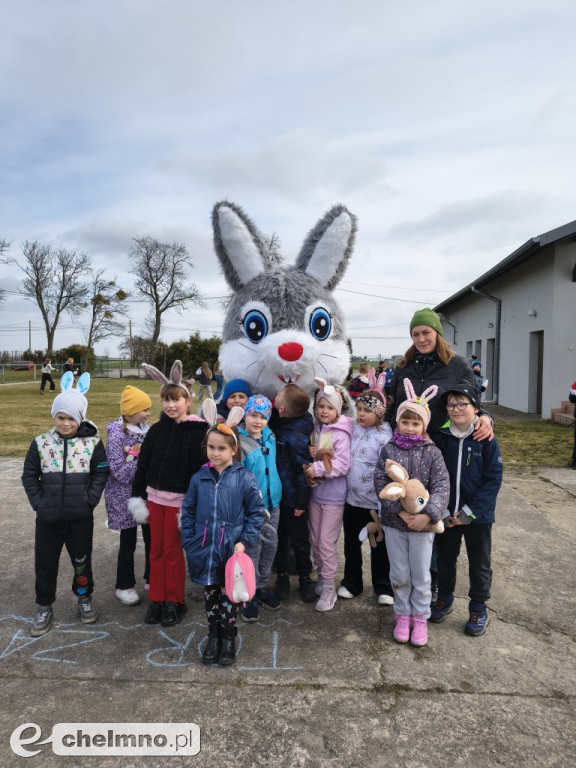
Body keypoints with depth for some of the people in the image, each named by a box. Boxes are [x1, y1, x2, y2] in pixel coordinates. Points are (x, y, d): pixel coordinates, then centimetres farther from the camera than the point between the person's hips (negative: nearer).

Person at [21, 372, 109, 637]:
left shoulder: (93, 443, -7)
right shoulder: (40, 443, -3)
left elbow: (100, 474, -2)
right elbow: (29, 475, 3)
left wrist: (89, 501, -10)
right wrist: (38, 502, -6)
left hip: (80, 516, -1)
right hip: (48, 517, 1)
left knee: (82, 560, 15)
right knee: (45, 563, 13)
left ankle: (84, 598, 38)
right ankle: (44, 607, 32)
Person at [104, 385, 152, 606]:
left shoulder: (145, 429, 1)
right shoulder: (116, 434, -17)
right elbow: (119, 471, -20)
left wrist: (138, 454, -12)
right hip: (125, 496, -5)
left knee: (151, 537, 12)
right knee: (128, 542, 7)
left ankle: (151, 579, 31)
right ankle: (124, 586, 26)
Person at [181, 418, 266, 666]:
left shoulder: (245, 478, -11)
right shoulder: (199, 478, -2)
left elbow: (257, 513, -5)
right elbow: (188, 511, 6)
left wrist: (245, 541, -11)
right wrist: (189, 542, 1)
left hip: (231, 551, -2)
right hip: (205, 551, 3)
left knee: (229, 595, 12)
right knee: (210, 593, 17)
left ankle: (228, 637, 33)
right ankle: (213, 634, 37)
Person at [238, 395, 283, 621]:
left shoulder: (270, 436, 5)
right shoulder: (238, 442, -16)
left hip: (272, 501, 7)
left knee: (270, 545, 15)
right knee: (252, 548, 2)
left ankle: (262, 586, 33)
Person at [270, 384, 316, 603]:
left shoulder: (296, 437, -28)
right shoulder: (279, 422, -6)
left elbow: (304, 470, -22)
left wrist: (301, 502, -16)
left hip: (293, 497, -7)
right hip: (276, 493, 7)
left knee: (299, 539, 13)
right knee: (279, 537, 20)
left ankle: (305, 578, 32)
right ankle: (282, 575, 37)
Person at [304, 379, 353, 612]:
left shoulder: (340, 434, -15)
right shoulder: (315, 430, 5)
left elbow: (342, 466, -21)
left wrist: (317, 468, -22)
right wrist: (310, 456, -7)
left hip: (333, 496, -6)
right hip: (316, 492, 7)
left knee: (327, 542, 0)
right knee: (315, 540, 15)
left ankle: (329, 588, 15)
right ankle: (322, 578, 33)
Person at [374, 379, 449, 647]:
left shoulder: (431, 452, -5)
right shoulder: (388, 450, -3)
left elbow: (441, 486, -11)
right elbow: (380, 483, -8)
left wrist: (427, 515, -22)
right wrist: (400, 512, -17)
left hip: (423, 523, -1)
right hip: (394, 521, 1)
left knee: (421, 575, 11)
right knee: (399, 574, 13)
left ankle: (420, 617, 31)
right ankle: (402, 615, 33)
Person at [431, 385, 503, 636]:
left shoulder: (486, 439, -12)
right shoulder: (441, 437, -4)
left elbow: (493, 479, -12)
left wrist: (469, 512, -17)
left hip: (478, 515, -2)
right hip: (446, 513, 3)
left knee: (479, 563, 14)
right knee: (445, 558, 18)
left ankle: (478, 610, 32)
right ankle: (444, 598, 39)